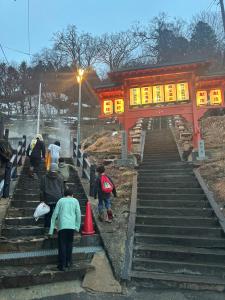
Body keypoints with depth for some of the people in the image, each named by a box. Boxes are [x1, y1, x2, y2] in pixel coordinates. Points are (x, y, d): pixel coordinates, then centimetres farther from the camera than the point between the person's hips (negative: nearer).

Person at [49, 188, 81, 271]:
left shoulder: (60, 201, 13)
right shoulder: (75, 201, 13)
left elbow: (55, 214, 8)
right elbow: (78, 214, 5)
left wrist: (51, 229, 11)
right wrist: (77, 226, 12)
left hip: (62, 226, -1)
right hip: (72, 226, 1)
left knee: (62, 245, 6)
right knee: (69, 243, 17)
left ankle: (62, 265, 7)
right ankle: (68, 262, 23)